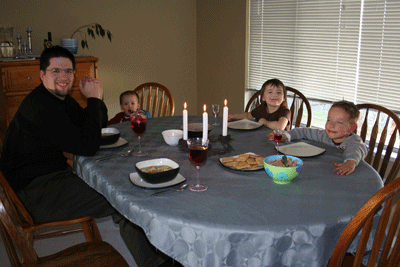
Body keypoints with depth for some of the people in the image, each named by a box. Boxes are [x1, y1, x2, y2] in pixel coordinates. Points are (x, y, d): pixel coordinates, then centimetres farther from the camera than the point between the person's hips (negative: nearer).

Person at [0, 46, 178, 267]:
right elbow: (88, 146, -27)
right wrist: (94, 99, -19)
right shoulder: (40, 106, -22)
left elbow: (98, 125, 16)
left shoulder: (61, 98, 10)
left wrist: (96, 98, -4)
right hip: (36, 192, -10)